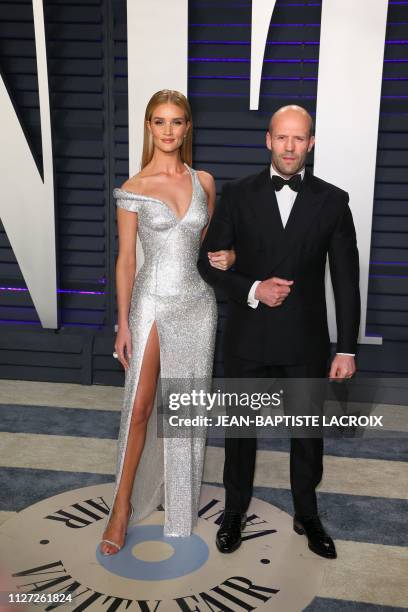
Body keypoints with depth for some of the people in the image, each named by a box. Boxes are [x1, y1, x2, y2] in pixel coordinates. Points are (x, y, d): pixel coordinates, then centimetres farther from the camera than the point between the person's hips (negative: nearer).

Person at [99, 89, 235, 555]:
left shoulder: (204, 182, 5)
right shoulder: (134, 189, -4)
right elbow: (125, 260, -4)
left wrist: (225, 257, -7)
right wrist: (122, 324, -6)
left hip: (196, 303, 3)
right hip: (151, 303, -3)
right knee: (139, 408, 0)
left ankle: (181, 501, 32)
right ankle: (123, 504, 18)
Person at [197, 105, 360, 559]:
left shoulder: (332, 201, -3)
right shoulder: (238, 194, -3)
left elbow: (346, 281, -2)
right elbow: (208, 261, -1)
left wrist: (347, 349, -4)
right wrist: (252, 290, -18)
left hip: (306, 342, 1)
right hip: (247, 338, 0)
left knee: (308, 432, 15)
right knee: (241, 428, 15)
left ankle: (307, 515, 39)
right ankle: (235, 511, 38)